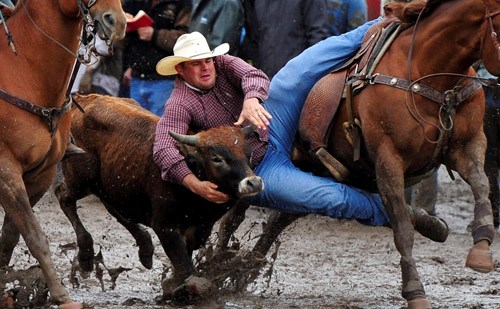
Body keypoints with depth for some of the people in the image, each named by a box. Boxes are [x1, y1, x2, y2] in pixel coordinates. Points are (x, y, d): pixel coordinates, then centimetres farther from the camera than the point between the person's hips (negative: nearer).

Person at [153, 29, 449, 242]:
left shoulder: (223, 65, 3)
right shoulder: (180, 105, -11)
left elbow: (255, 76, -17)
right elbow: (164, 148, -24)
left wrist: (252, 100, -41)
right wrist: (195, 184, -39)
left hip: (272, 132, 5)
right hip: (258, 175, -5)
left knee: (296, 73, -17)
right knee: (331, 197, -25)